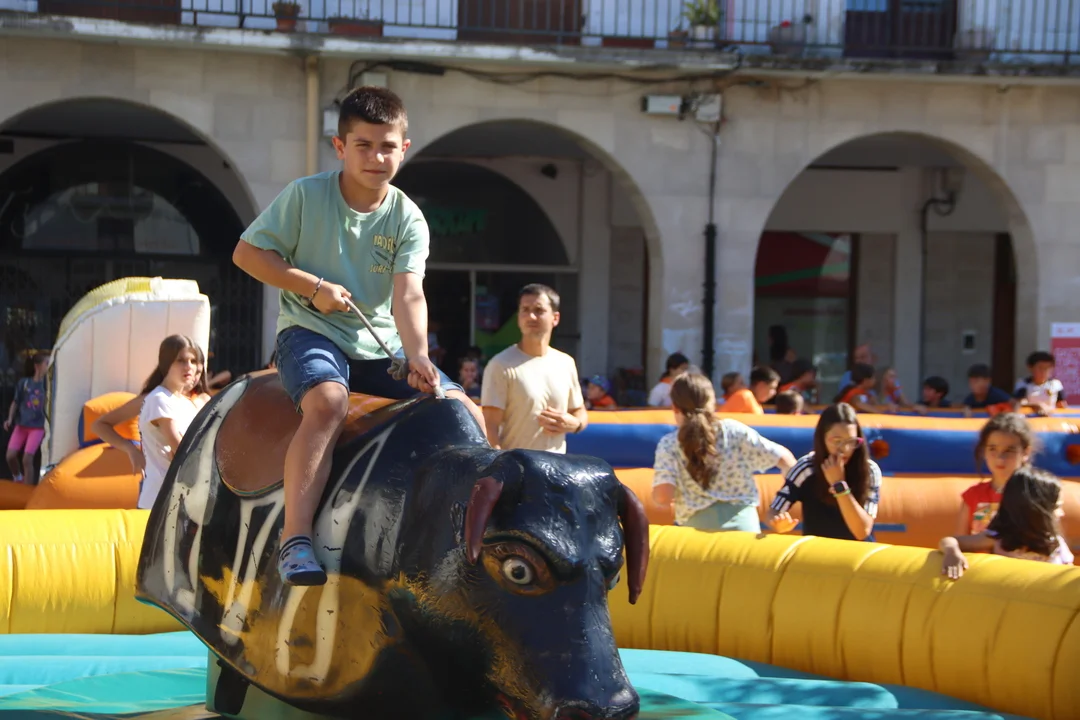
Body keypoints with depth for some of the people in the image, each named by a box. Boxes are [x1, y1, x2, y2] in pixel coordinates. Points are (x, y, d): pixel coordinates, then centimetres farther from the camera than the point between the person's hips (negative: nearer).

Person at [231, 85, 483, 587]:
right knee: (328, 402, -37)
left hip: (381, 344, 4)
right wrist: (313, 285, -12)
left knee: (464, 413, -10)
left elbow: (408, 295, -12)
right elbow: (246, 252, -2)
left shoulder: (407, 220, 1)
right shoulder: (305, 196, -4)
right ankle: (295, 539, -42)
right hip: (311, 333, -4)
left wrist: (418, 357, -29)